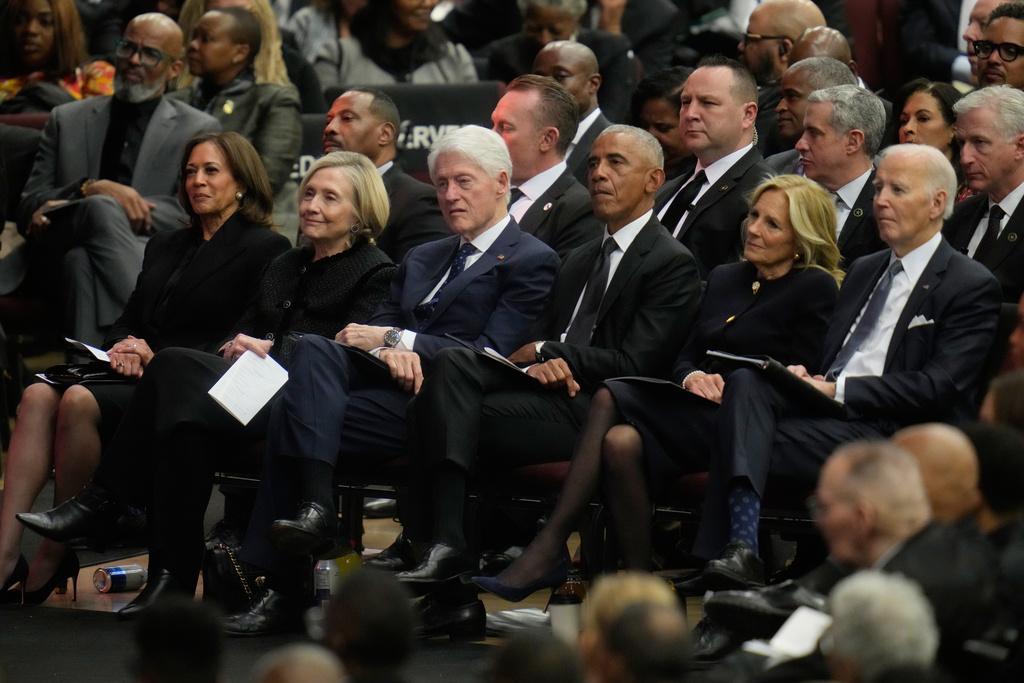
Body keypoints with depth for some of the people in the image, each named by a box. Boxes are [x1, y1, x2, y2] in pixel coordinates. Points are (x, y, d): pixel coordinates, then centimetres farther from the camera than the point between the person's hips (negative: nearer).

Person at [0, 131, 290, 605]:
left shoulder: (264, 249, 2)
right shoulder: (166, 247, 26)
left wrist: (159, 358, -14)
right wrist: (123, 347, -3)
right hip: (137, 372, 7)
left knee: (80, 402, -31)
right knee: (39, 395, -23)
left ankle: (55, 560, -24)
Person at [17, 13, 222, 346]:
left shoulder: (199, 130, 18)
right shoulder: (68, 119, 24)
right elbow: (29, 209, 13)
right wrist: (91, 190, -12)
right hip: (59, 264, 1)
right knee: (100, 208, -36)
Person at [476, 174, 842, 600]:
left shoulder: (816, 289, 2)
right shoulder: (724, 279, 23)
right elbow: (685, 357, 19)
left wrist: (727, 388, -15)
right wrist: (692, 378, -4)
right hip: (695, 405, 6)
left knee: (613, 414, -29)